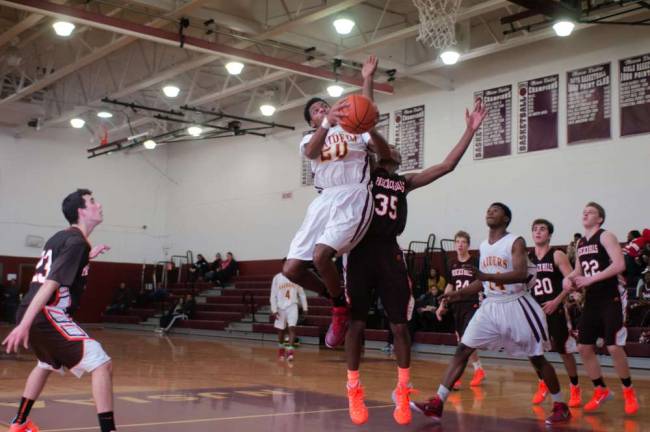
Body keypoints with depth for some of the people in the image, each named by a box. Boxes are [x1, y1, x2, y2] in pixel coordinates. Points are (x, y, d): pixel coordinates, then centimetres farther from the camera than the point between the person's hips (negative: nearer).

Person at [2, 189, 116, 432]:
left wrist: (88, 257, 30)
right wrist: (24, 325, -26)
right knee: (101, 364, -14)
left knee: (46, 365, 35)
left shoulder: (61, 237, 16)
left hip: (36, 315, 10)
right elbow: (50, 284, -21)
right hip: (47, 315, -10)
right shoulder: (77, 242, -12)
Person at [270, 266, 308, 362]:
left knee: (292, 327, -18)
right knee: (281, 330, 12)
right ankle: (281, 349, 31)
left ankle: (290, 351, -22)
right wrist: (274, 310, -6)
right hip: (280, 307, 1)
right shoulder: (277, 278, -1)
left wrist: (305, 307, 5)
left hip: (292, 306, -1)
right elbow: (273, 295, -1)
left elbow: (301, 293, 8)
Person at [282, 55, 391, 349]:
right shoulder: (309, 139, 21)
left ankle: (341, 308, -2)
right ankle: (336, 298, 18)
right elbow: (311, 152, -6)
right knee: (292, 269, -6)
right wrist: (328, 122, -25)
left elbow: (386, 155, 4)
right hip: (324, 200, 4)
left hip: (354, 196, -4)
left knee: (321, 255, -28)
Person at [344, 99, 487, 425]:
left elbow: (446, 166, 14)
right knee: (356, 323, 1)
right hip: (362, 251, -3)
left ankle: (402, 391, 15)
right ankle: (354, 390, 13)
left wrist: (470, 130, 9)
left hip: (390, 254, 3)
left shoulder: (404, 183, 18)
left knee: (400, 325, 3)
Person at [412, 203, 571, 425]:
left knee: (537, 358, 2)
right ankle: (437, 403, -4)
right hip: (490, 306, 6)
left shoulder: (516, 242, -10)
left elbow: (521, 275, -25)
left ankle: (560, 406, 20)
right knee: (462, 350, -4)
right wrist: (460, 293, 5)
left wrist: (488, 276, -36)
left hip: (516, 305, -6)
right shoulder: (484, 246, 10)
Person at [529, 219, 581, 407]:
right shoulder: (526, 257, 7)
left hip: (554, 309, -4)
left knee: (565, 350, 1)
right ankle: (542, 385, 22)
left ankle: (575, 389, 15)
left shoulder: (557, 255, -6)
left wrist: (556, 301, -19)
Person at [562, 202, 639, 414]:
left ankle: (629, 392, 10)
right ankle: (601, 391, 19)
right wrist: (569, 278, 1)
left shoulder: (606, 237, -9)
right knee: (584, 347, 5)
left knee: (614, 347, -10)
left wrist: (591, 279, -24)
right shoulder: (580, 244, 13)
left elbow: (619, 265, -22)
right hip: (591, 302, 8)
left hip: (610, 300, -7)